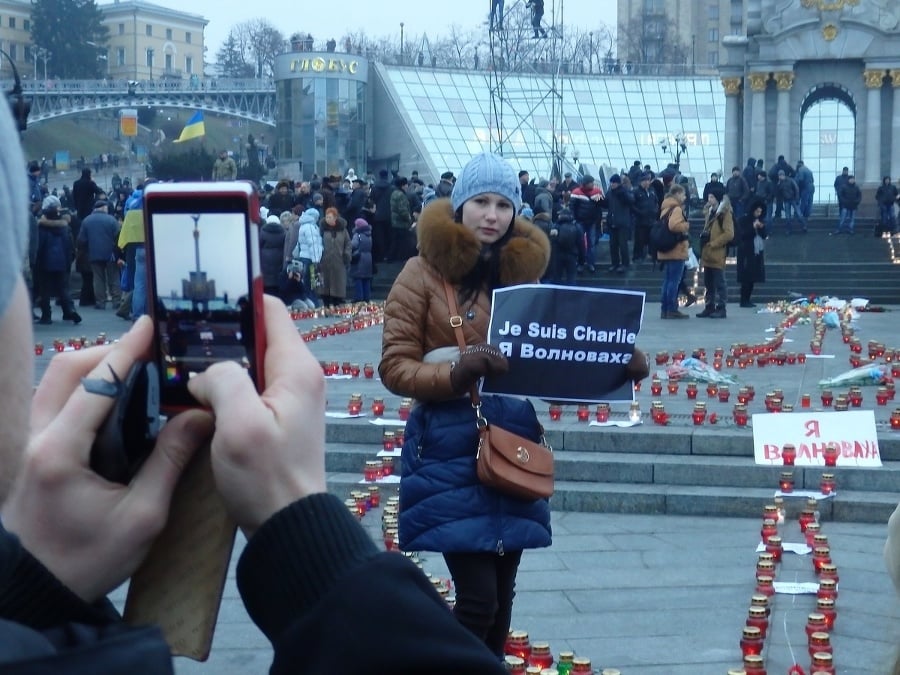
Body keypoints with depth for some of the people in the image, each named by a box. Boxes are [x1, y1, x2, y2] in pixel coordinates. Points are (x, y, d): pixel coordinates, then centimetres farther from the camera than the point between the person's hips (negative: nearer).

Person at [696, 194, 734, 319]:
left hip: (717, 255, -9)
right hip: (707, 255, 9)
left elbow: (729, 234, -17)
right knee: (708, 283, 12)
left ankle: (721, 308, -1)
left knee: (719, 283, -4)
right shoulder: (710, 211, 17)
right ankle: (709, 307, 18)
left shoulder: (725, 212, -9)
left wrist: (713, 244, -15)